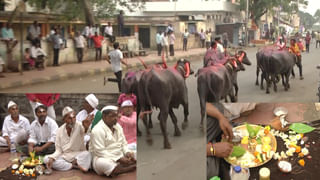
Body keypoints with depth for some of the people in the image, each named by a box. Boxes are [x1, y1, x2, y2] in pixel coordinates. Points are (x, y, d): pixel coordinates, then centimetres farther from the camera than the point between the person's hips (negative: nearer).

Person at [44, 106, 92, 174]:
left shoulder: (79, 125, -11)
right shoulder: (60, 130, -1)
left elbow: (84, 130, -38)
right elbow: (58, 150, -1)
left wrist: (86, 127, -63)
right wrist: (51, 158, -21)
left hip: (78, 155, -4)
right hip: (64, 157, 5)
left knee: (87, 154, -36)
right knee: (46, 159, -20)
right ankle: (74, 166, -22)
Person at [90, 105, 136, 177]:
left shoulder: (118, 126, 11)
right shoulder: (98, 130, -13)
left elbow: (124, 144, 16)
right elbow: (100, 152, -20)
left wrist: (128, 152, -8)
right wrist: (119, 159, -25)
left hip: (120, 157, 8)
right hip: (103, 158, -7)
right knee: (102, 164, -40)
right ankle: (131, 168, -29)